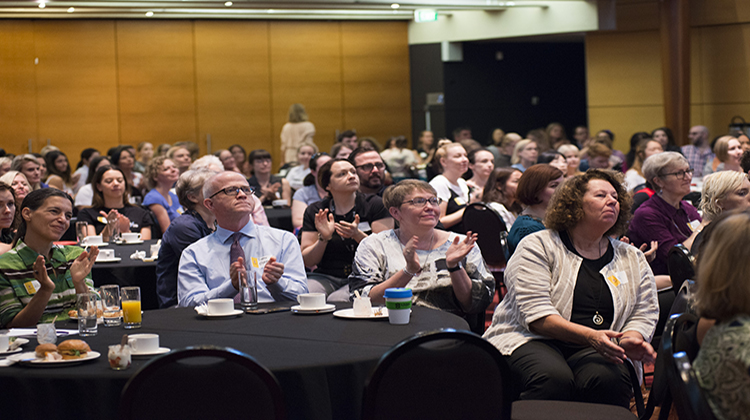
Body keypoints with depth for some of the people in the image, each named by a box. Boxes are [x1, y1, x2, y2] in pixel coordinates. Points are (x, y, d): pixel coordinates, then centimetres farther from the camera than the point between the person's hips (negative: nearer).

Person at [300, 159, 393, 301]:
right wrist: (323, 238, -14)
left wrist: (357, 235, -22)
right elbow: (307, 261, 5)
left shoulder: (375, 205, 1)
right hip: (326, 277, 3)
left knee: (336, 300, -34)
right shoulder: (314, 211, 8)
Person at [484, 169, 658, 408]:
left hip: (598, 351, 3)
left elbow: (644, 313, 16)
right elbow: (535, 314, -10)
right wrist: (590, 336, -24)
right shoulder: (538, 246, 2)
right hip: (533, 340, -3)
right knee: (554, 378, -38)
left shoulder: (632, 258, 19)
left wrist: (631, 339, -10)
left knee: (609, 379, -34)